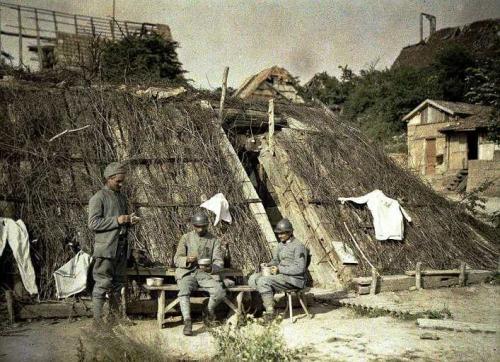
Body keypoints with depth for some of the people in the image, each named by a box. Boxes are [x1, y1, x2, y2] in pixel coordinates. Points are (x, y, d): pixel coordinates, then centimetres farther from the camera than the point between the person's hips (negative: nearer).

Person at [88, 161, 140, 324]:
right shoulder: (98, 198, -5)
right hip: (105, 248, -7)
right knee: (102, 284, -6)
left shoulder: (122, 198, 18)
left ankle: (115, 316, 22)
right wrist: (116, 220, -18)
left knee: (118, 283, 12)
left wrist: (130, 221, 5)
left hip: (121, 248, 7)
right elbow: (93, 223, -14)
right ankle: (98, 320, 1)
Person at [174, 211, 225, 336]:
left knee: (220, 292, -26)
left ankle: (210, 310, 5)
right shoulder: (186, 238, 7)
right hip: (188, 273, -1)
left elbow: (219, 261, 4)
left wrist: (210, 268, -20)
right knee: (184, 291, -33)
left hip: (206, 274, 1)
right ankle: (187, 322, -35)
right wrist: (187, 260, -21)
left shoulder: (214, 240, 9)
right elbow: (176, 260, 3)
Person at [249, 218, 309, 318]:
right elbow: (276, 260, 23)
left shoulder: (298, 246, -12)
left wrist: (280, 269, -20)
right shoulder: (281, 244, 14)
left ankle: (270, 311, -18)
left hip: (294, 280, -9)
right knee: (254, 278, -4)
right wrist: (267, 265, 0)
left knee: (263, 281, -26)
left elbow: (300, 268, -19)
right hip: (282, 276, 9)